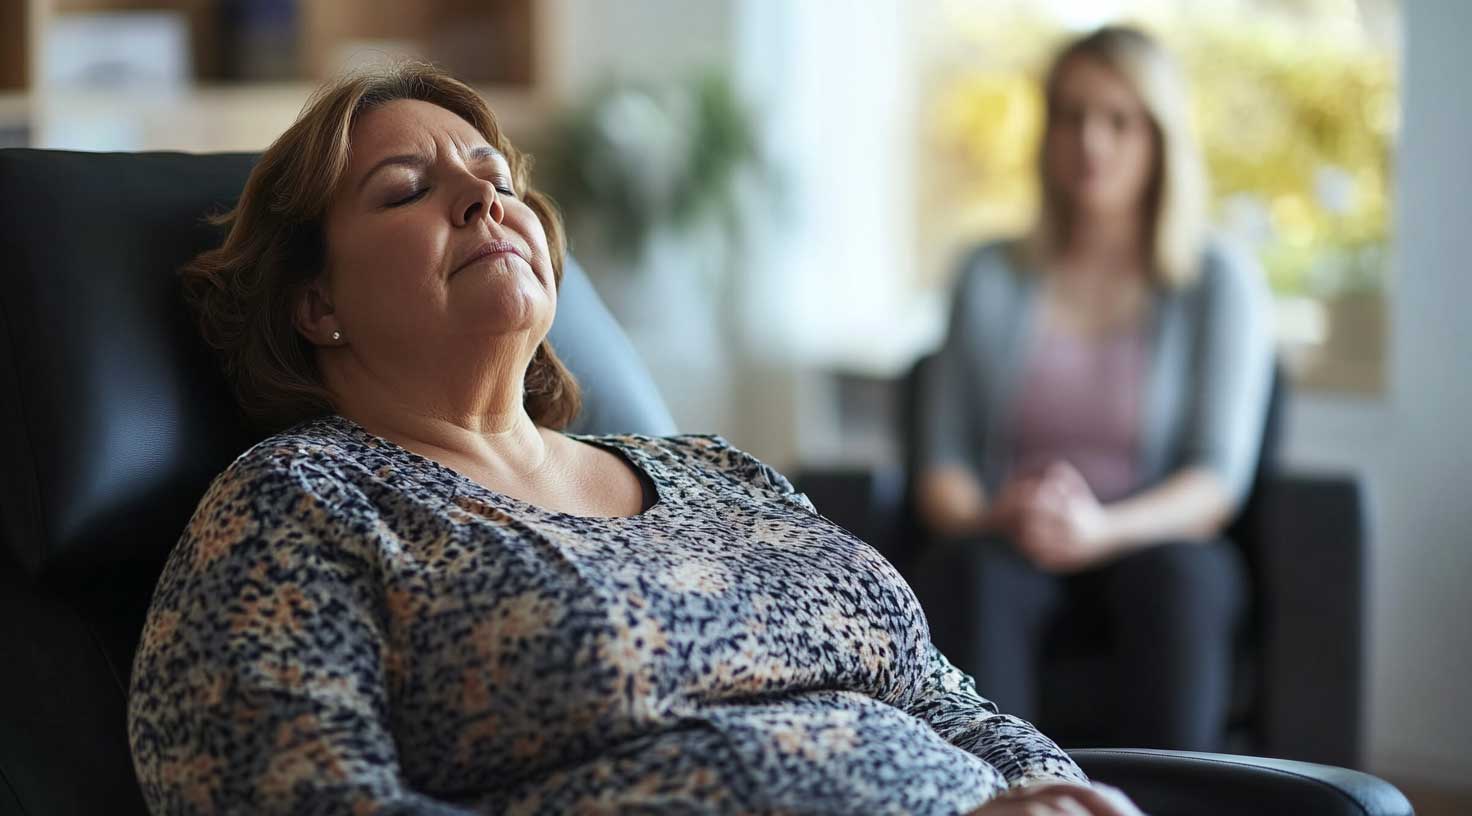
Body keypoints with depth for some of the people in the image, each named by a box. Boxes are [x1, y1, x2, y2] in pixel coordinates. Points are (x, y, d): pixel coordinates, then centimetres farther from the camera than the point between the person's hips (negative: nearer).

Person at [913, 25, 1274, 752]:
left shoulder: (1221, 282, 7)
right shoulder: (990, 276, 13)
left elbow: (1219, 480, -4)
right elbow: (943, 461, 8)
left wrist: (1103, 528, -24)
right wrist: (983, 520, -16)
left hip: (1153, 549, -1)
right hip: (1005, 550, 1)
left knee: (1177, 575, -36)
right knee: (968, 572, -34)